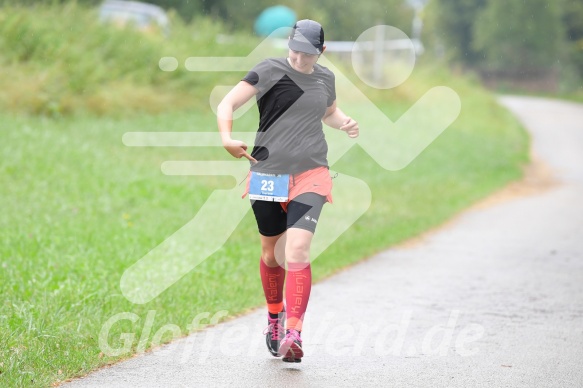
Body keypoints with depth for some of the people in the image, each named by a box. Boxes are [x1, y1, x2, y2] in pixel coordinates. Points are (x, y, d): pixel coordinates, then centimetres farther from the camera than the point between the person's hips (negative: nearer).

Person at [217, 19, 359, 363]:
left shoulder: (325, 78, 9)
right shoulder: (270, 71, -4)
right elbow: (228, 104, -9)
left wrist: (346, 123, 9)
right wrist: (227, 138, -28)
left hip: (311, 174, 1)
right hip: (268, 173, -1)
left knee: (297, 248, -18)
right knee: (271, 252, 11)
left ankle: (294, 334, -22)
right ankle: (275, 315, 38)